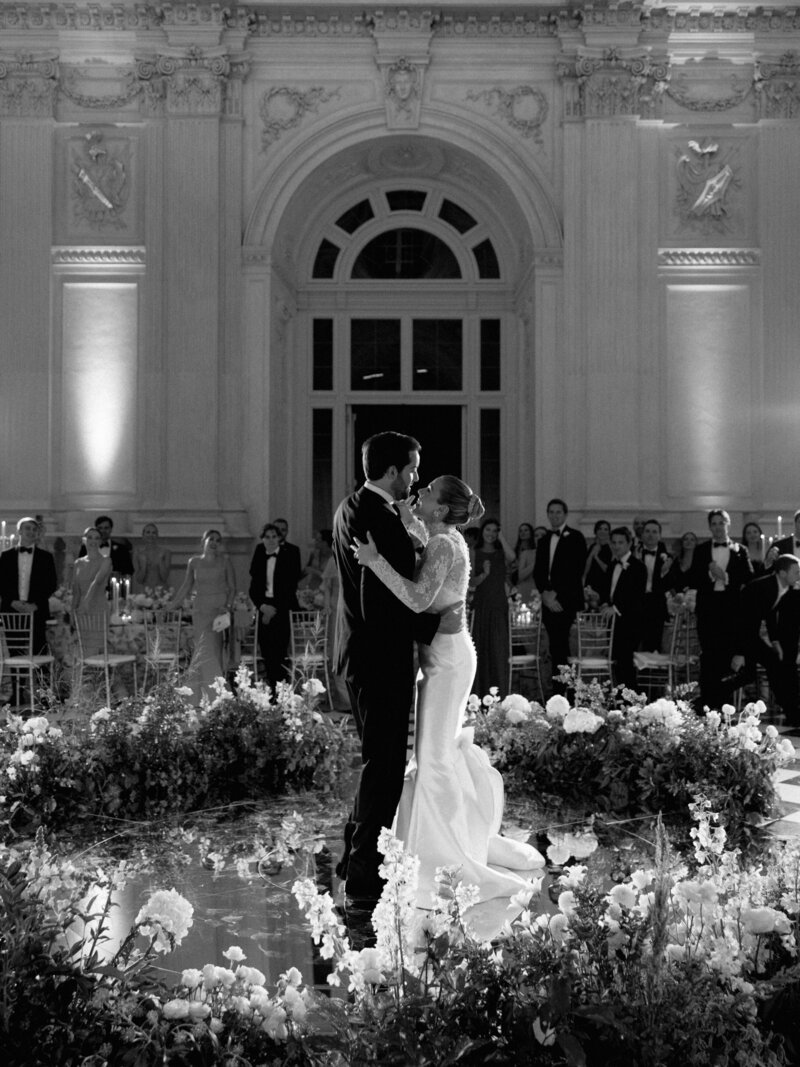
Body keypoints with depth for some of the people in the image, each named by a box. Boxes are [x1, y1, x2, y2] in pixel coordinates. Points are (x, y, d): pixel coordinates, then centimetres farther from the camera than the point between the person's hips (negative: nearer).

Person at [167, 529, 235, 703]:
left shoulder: (224, 561, 4)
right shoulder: (194, 562, 8)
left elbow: (232, 587, 4)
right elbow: (186, 586, 17)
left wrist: (227, 605, -9)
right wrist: (173, 604, 12)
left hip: (219, 609, -2)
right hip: (201, 609, 2)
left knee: (214, 650, -8)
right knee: (204, 651, -2)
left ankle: (217, 695, -6)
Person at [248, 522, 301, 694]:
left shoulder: (289, 556, 0)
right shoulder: (259, 557, 11)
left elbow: (291, 586, -4)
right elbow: (254, 588, 11)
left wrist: (274, 609, -8)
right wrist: (262, 606, -6)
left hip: (282, 609, -4)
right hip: (264, 608, 4)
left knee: (280, 653, -10)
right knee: (266, 652, 0)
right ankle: (271, 691, 7)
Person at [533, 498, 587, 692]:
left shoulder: (575, 538, 0)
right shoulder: (544, 541, 19)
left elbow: (576, 570, -8)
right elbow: (538, 572, 15)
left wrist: (555, 594, -10)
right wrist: (545, 593, -3)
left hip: (566, 601, -5)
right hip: (549, 601, 5)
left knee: (559, 648, -12)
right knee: (556, 649, 3)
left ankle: (561, 691, -11)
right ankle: (558, 692, 5)